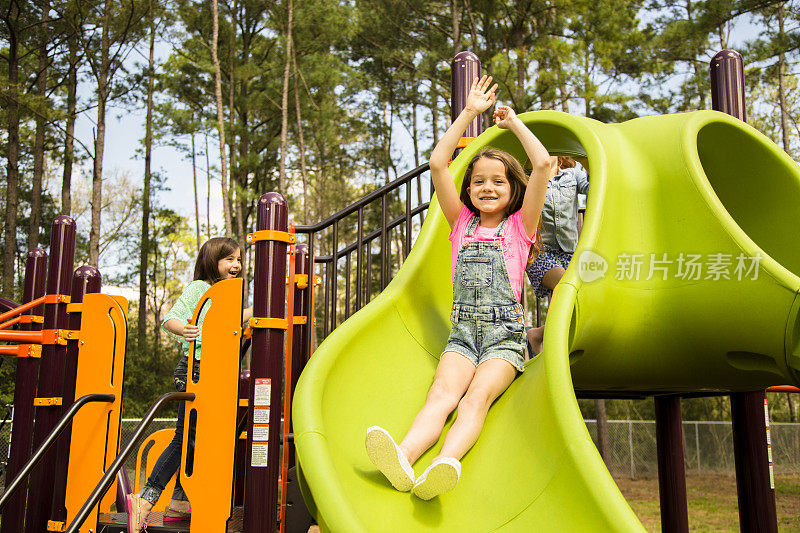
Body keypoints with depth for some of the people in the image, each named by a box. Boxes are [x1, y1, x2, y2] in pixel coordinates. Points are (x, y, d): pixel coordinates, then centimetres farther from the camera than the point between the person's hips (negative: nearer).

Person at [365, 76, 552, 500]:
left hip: (505, 333, -1)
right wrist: (469, 113, 13)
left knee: (477, 398, -28)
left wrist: (513, 121, 13)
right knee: (442, 394, -25)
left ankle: (446, 464, -53)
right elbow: (438, 163, 9)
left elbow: (543, 163, 0)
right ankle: (403, 459, -51)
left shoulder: (520, 225, 11)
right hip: (463, 332, 2)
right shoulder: (462, 222, 17)